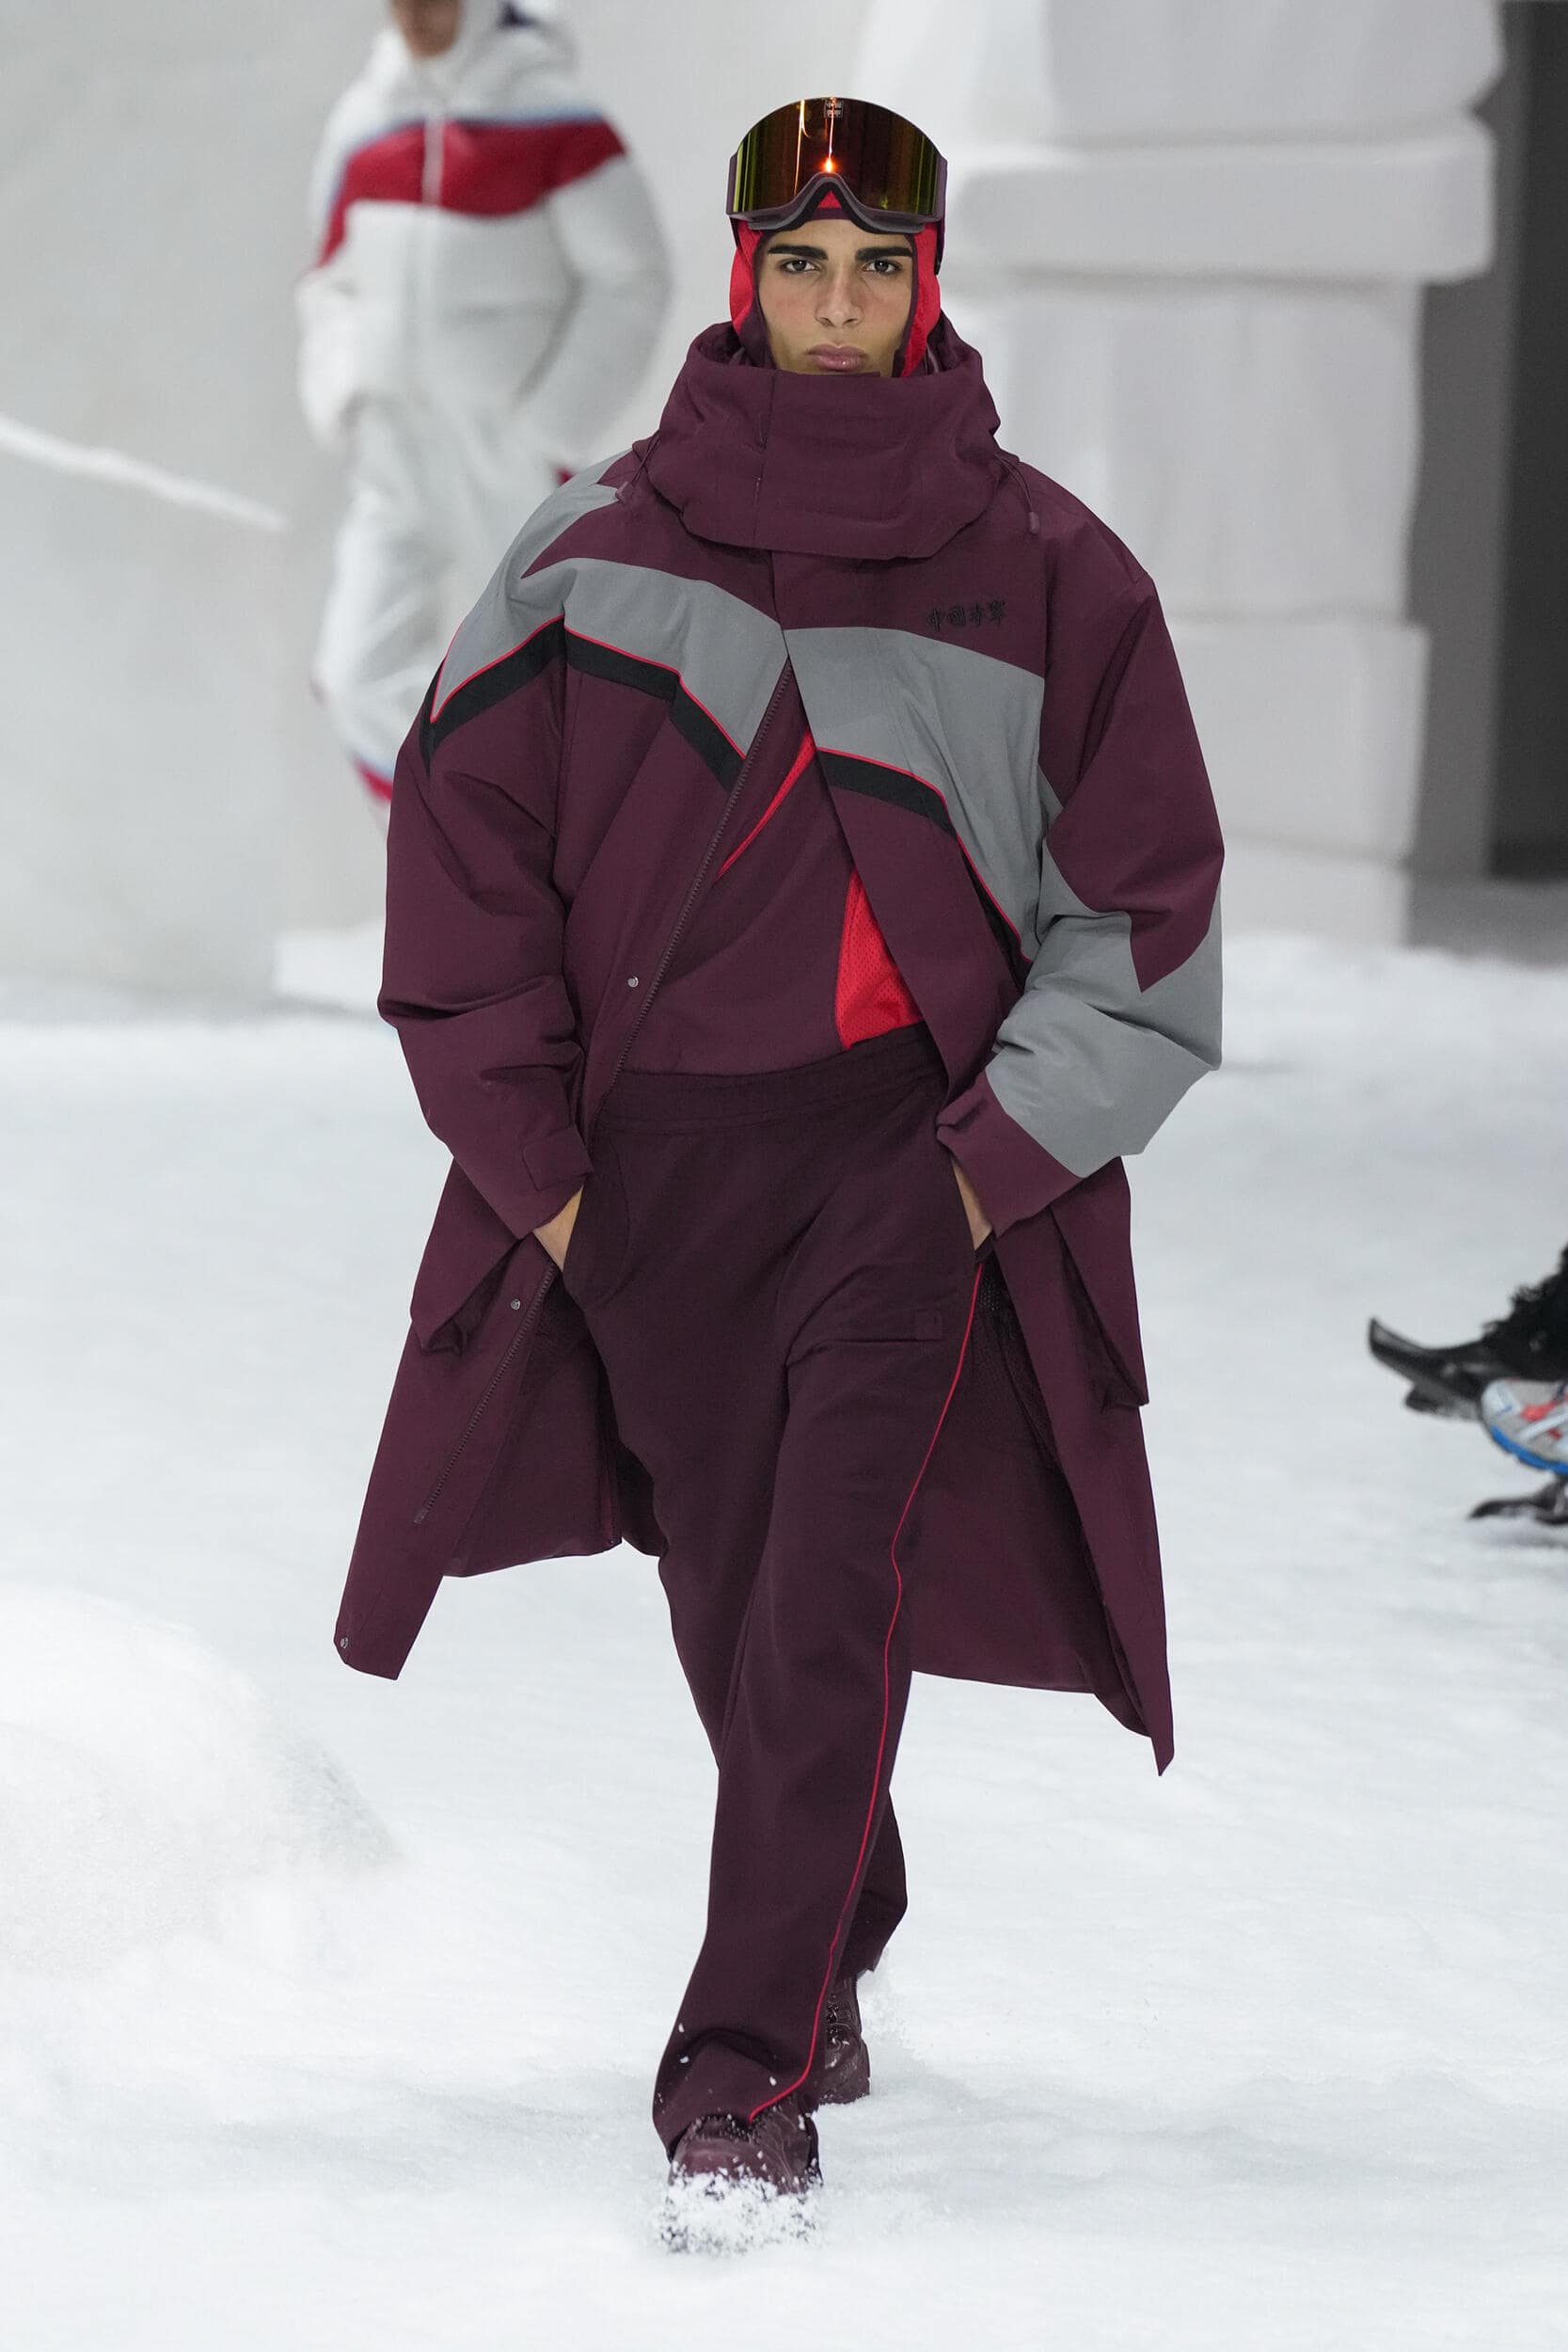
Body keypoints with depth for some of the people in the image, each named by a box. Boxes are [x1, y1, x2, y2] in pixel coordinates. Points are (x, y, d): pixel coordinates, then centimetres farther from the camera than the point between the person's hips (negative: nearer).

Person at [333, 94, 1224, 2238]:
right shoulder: (602, 549, 4)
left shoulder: (1045, 574, 2)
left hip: (926, 1138, -2)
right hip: (653, 1154, 2)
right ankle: (829, 1965, 35)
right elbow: (463, 834, 8)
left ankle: (749, 2073, -19)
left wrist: (1002, 1153, -3)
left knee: (836, 1591, -17)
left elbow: (1145, 900, 6)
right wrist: (530, 1152, 2)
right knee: (734, 1605, 10)